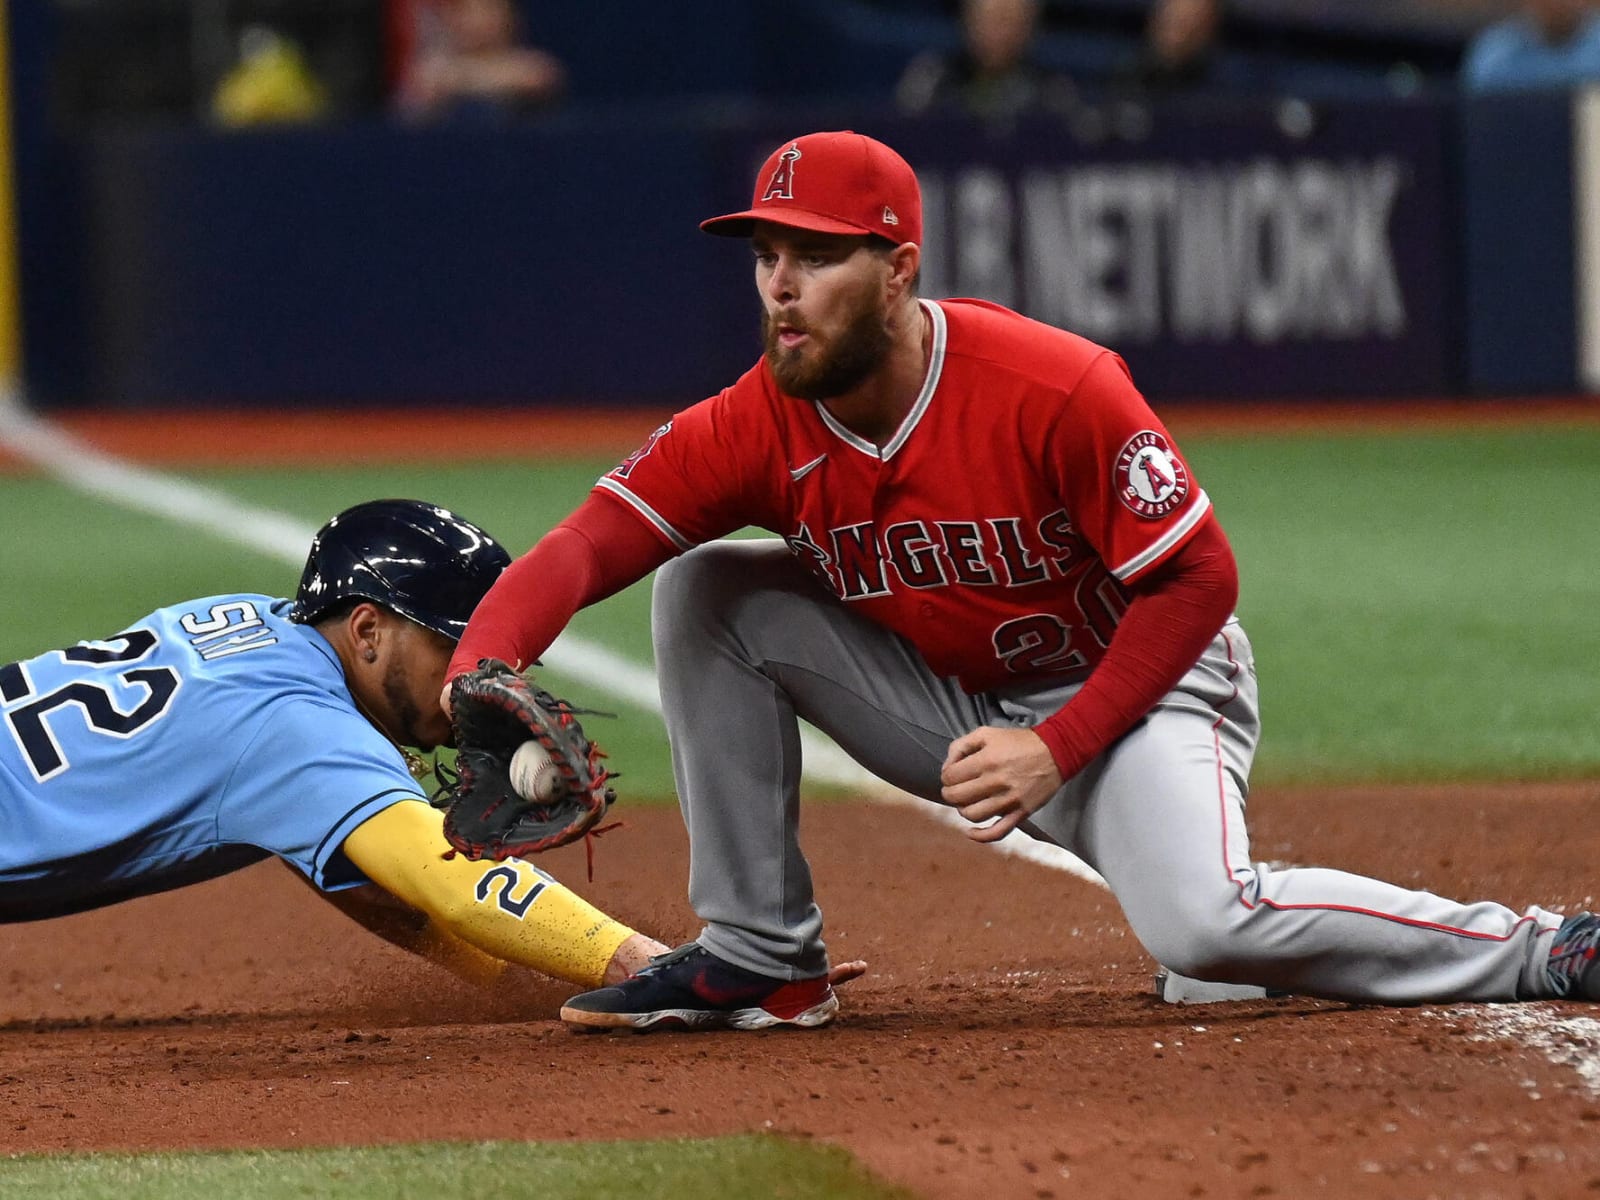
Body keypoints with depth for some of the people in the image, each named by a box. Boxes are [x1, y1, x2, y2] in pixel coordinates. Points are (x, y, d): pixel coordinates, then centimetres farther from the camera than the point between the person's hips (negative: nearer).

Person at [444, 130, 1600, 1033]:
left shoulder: (1058, 393, -28)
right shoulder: (756, 428, -15)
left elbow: (1198, 578, -21)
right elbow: (584, 545, -25)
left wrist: (1058, 750, -27)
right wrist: (479, 672, -46)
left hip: (1132, 687, -5)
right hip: (943, 704, 5)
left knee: (1203, 924, -32)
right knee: (707, 590, -11)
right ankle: (759, 956, -4)